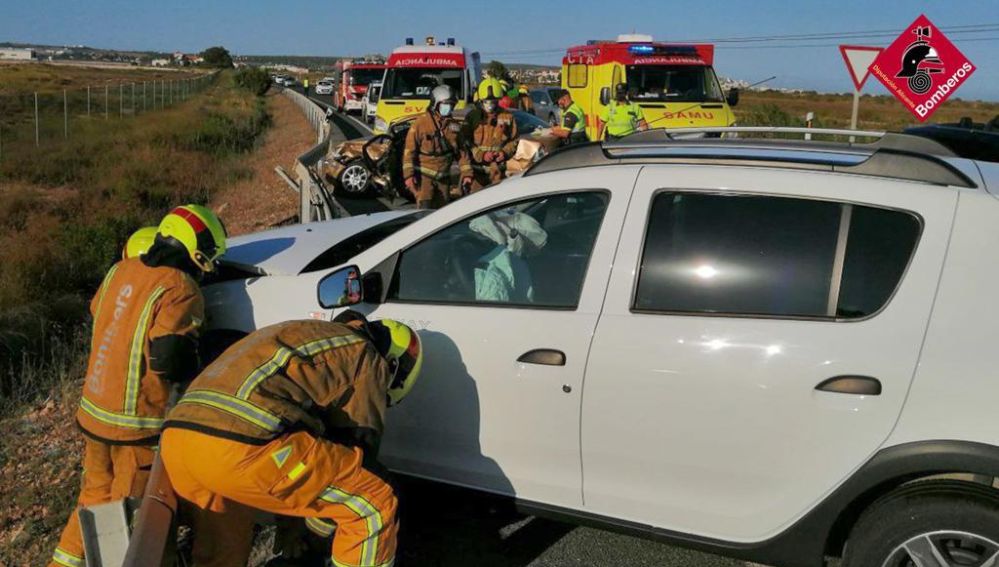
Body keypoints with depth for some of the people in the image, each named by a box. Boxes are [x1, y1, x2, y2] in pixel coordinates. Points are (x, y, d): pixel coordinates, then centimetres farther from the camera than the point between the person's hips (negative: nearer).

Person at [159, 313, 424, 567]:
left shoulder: (300, 334, 39)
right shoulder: (365, 358, 15)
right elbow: (358, 446, 15)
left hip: (176, 434, 9)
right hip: (241, 446, -9)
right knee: (375, 506, 2)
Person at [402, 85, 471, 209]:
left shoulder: (454, 125, 6)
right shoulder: (421, 122, -10)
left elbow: (461, 152, 9)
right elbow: (409, 150, -11)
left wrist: (466, 173, 3)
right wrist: (408, 175, -18)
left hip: (443, 177, 5)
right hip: (424, 175, -5)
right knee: (425, 210, -18)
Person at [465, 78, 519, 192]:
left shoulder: (507, 117, 5)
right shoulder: (473, 116, -1)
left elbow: (513, 140, 11)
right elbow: (466, 142, -4)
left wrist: (505, 152, -9)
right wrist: (481, 155, -17)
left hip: (497, 169, 2)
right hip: (477, 168, -2)